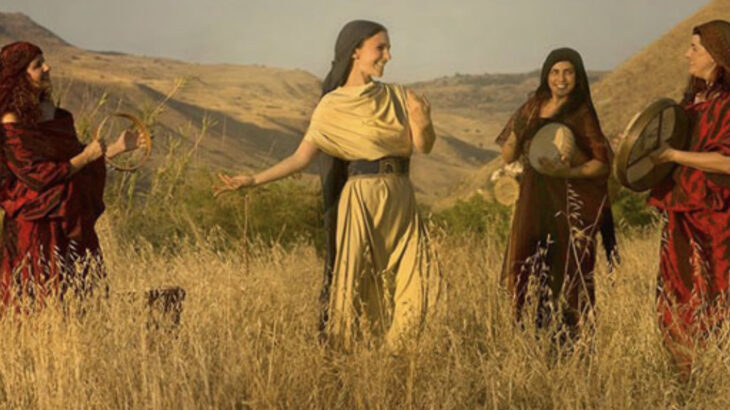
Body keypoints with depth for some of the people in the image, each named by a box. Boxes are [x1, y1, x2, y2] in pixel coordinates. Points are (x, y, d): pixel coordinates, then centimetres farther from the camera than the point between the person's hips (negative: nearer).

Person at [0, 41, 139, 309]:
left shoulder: (53, 113, 8)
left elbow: (73, 155, 16)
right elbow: (37, 177, -18)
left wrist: (117, 148, 12)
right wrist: (85, 158, -16)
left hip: (71, 223, 8)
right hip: (37, 229, -7)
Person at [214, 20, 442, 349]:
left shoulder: (397, 97, 8)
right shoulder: (333, 106, -3)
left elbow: (424, 147, 5)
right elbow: (302, 157, -6)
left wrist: (423, 125, -18)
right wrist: (252, 180, -14)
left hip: (400, 199, 4)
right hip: (362, 197, -4)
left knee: (415, 281, 1)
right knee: (355, 280, -3)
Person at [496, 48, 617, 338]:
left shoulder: (582, 114, -2)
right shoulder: (533, 108, 12)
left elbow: (603, 163, -6)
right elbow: (508, 157, 13)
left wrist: (569, 171, -21)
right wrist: (518, 129, -5)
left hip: (570, 204, -5)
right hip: (534, 200, 5)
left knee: (569, 274, -5)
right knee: (524, 271, 0)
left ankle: (573, 337, 3)